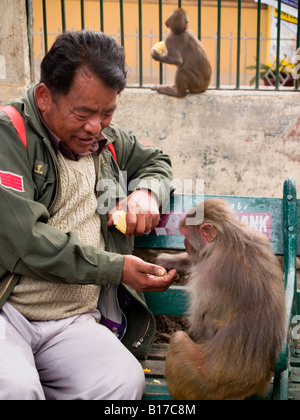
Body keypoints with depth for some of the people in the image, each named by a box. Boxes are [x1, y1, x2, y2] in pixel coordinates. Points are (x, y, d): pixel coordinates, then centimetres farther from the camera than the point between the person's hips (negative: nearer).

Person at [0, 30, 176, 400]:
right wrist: (116, 267, -11)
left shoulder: (106, 141, 15)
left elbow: (156, 161, 34)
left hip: (74, 321, 6)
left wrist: (145, 192, 9)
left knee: (126, 382, -24)